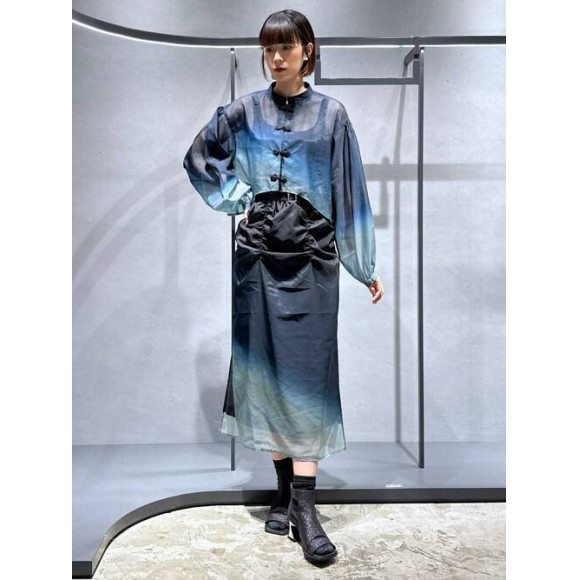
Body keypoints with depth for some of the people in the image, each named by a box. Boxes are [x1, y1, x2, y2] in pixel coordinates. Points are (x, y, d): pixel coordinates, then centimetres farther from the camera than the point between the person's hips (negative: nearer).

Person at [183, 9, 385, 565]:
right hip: (258, 257, 2)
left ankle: (303, 507, 0)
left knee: (307, 373, -5)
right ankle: (283, 491, 19)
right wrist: (237, 197, 4)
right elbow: (197, 158, 18)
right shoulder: (243, 111, 7)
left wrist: (365, 265, 2)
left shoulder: (331, 113, 5)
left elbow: (349, 190, 4)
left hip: (312, 258, -1)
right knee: (265, 369, 4)